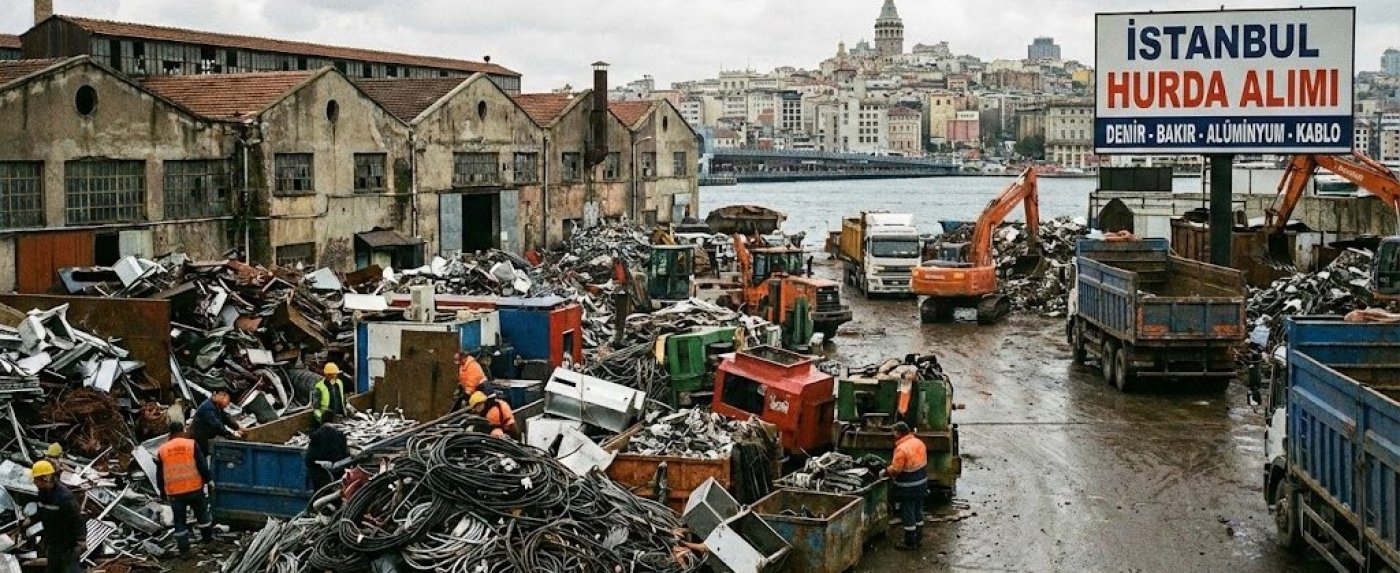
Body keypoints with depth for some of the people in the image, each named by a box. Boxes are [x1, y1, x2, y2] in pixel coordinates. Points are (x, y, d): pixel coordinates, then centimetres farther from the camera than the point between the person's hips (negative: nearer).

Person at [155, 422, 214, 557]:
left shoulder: (162, 450, 3)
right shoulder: (192, 445, -5)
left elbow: (159, 475, 10)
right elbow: (202, 466, -7)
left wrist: (162, 492, 21)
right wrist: (207, 480, 8)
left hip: (174, 492, 1)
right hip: (195, 488, -1)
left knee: (180, 521, 10)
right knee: (202, 514, 19)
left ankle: (184, 550, 11)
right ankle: (208, 539, 31)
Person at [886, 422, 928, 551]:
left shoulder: (901, 449, -24)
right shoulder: (919, 442, 1)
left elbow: (896, 470, -22)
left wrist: (886, 471, -3)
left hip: (908, 487, -8)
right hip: (922, 484, 8)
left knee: (907, 514, 4)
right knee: (918, 512, 19)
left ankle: (910, 542, 11)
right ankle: (918, 539, 30)